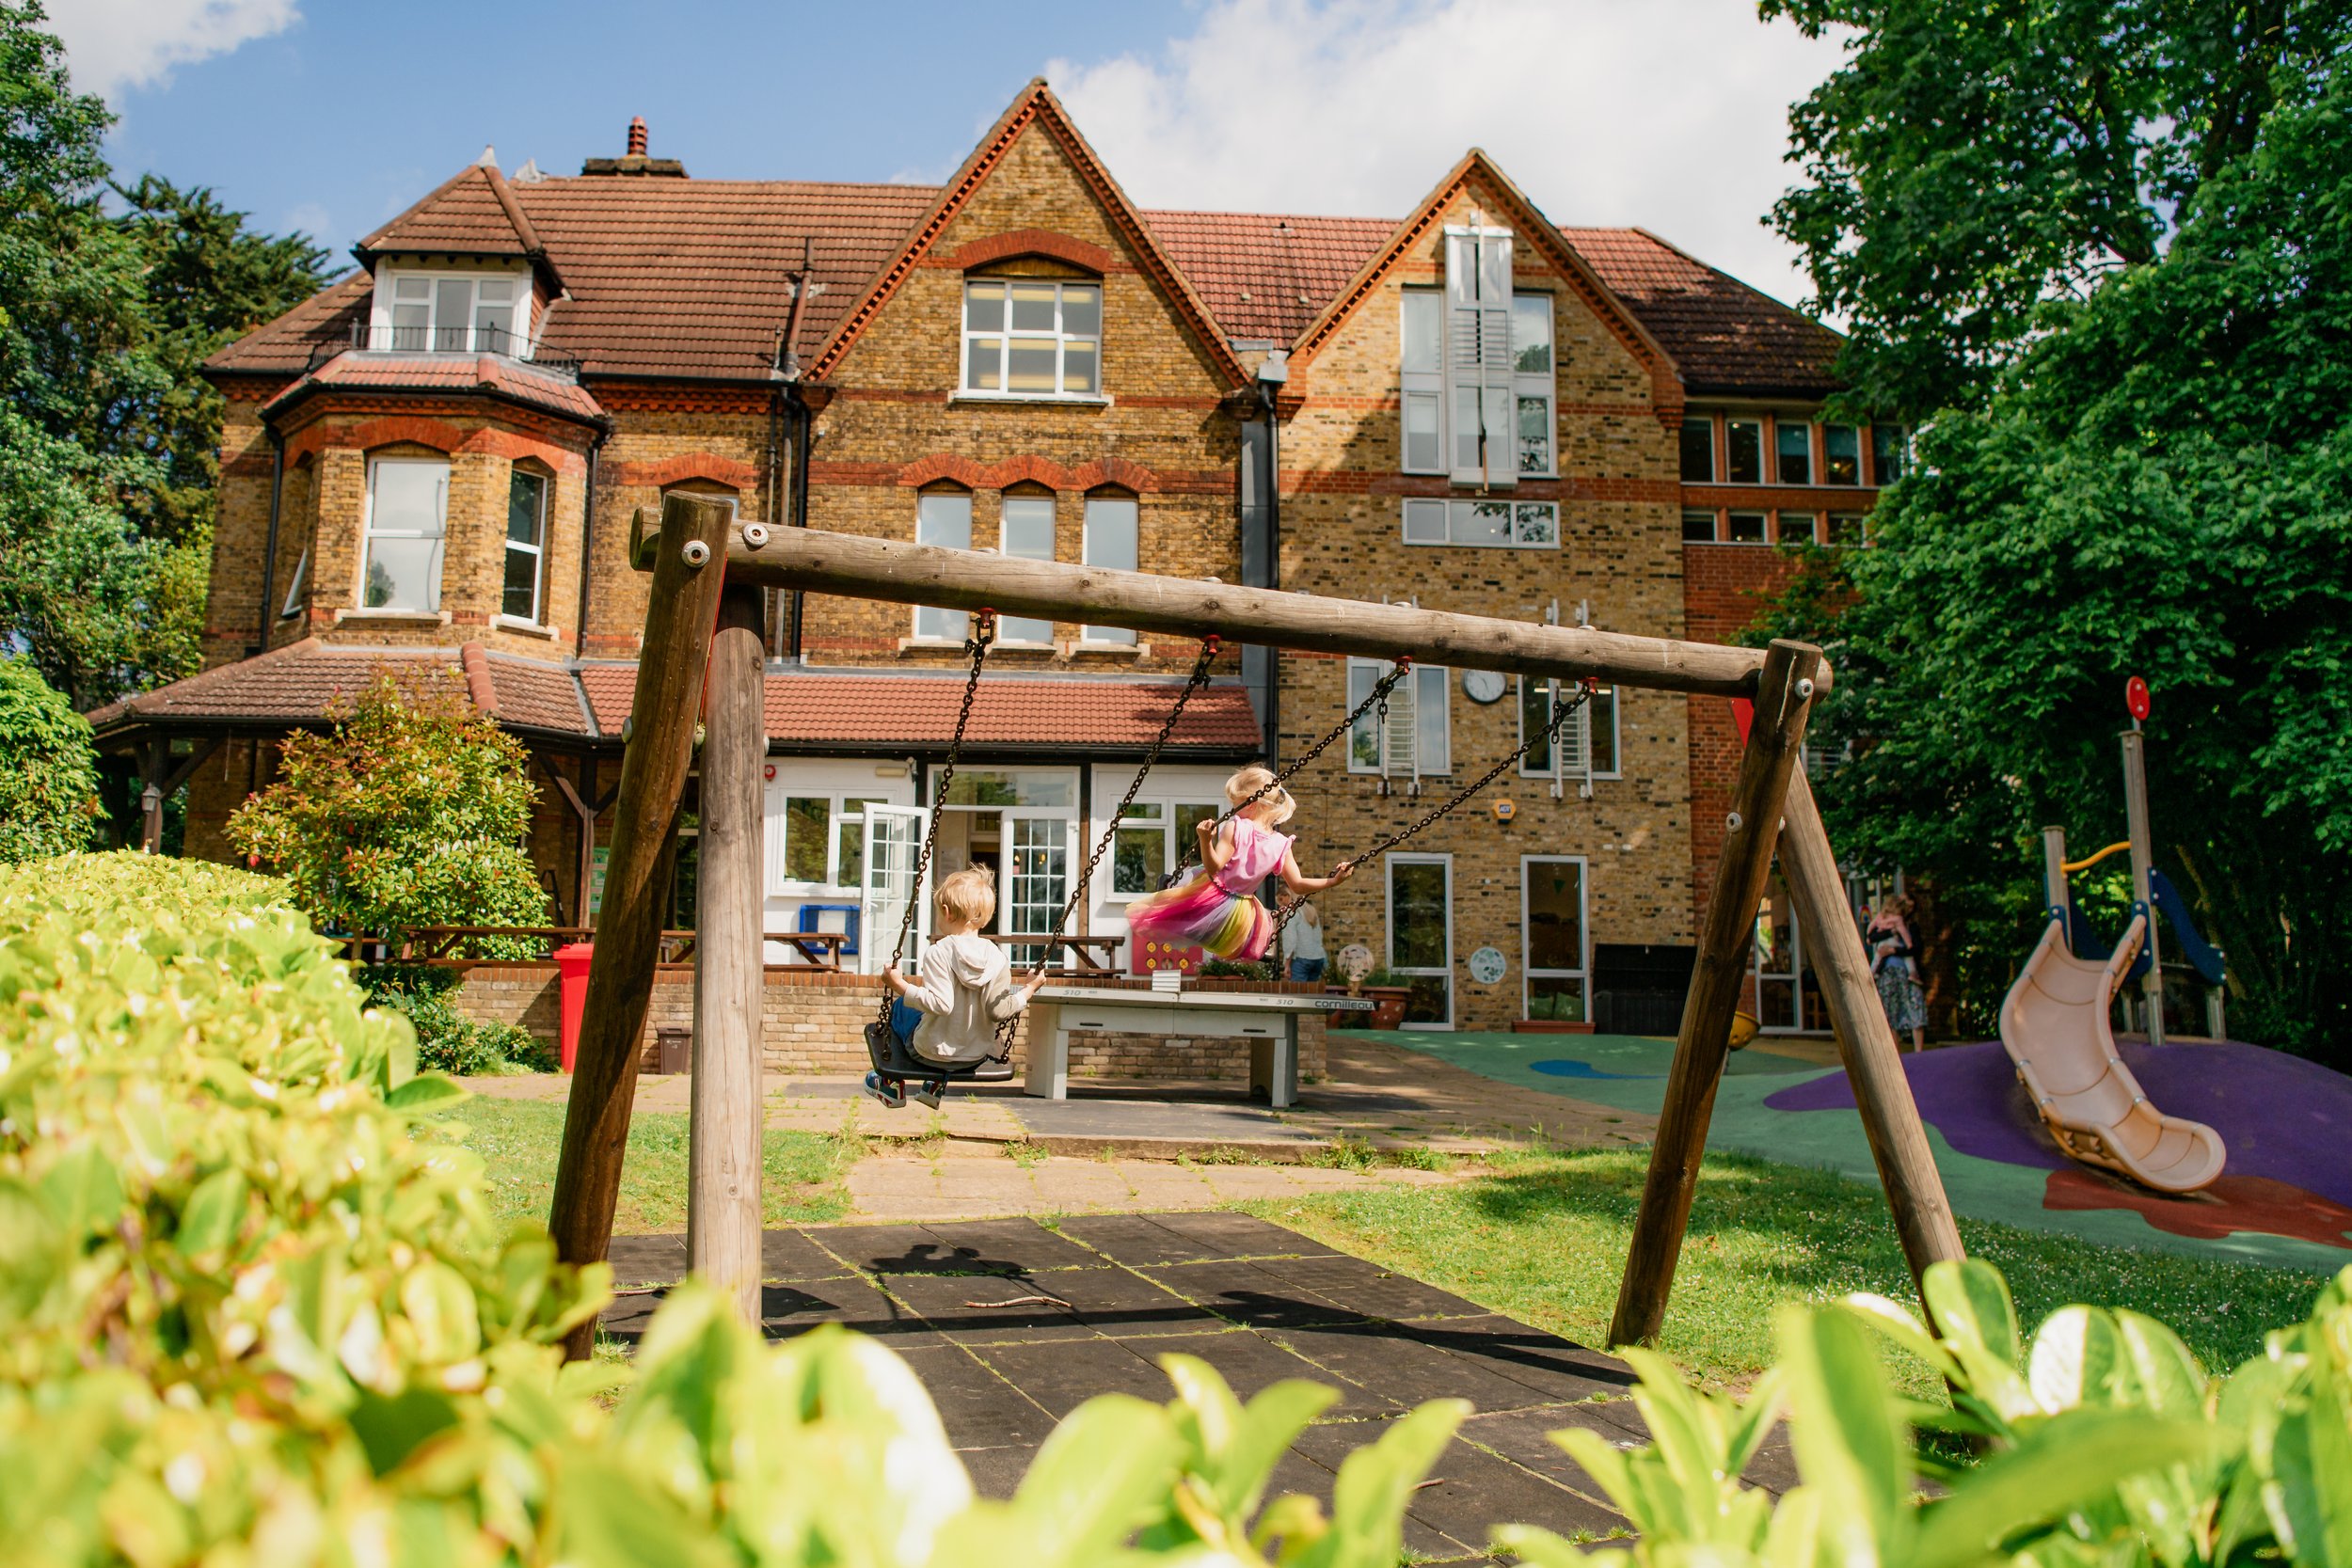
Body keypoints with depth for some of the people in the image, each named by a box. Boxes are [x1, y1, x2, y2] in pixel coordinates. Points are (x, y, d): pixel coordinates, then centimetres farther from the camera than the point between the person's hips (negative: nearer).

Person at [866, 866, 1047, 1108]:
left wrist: (900, 986, -22)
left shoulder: (938, 953, -20)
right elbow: (998, 1011, -12)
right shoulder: (998, 958, -9)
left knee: (900, 1009, 22)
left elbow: (940, 1004, -28)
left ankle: (893, 1087, 32)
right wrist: (1029, 989, 1)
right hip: (977, 1055, 4)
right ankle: (935, 1088, 44)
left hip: (932, 1051, -4)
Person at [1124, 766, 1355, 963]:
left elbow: (1213, 867, -26)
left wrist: (1206, 840, -39)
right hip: (1240, 915, 4)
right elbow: (1298, 885, -10)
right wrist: (1333, 881, -5)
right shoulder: (1281, 845, -10)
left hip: (1211, 900, -4)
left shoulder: (1234, 828, -22)